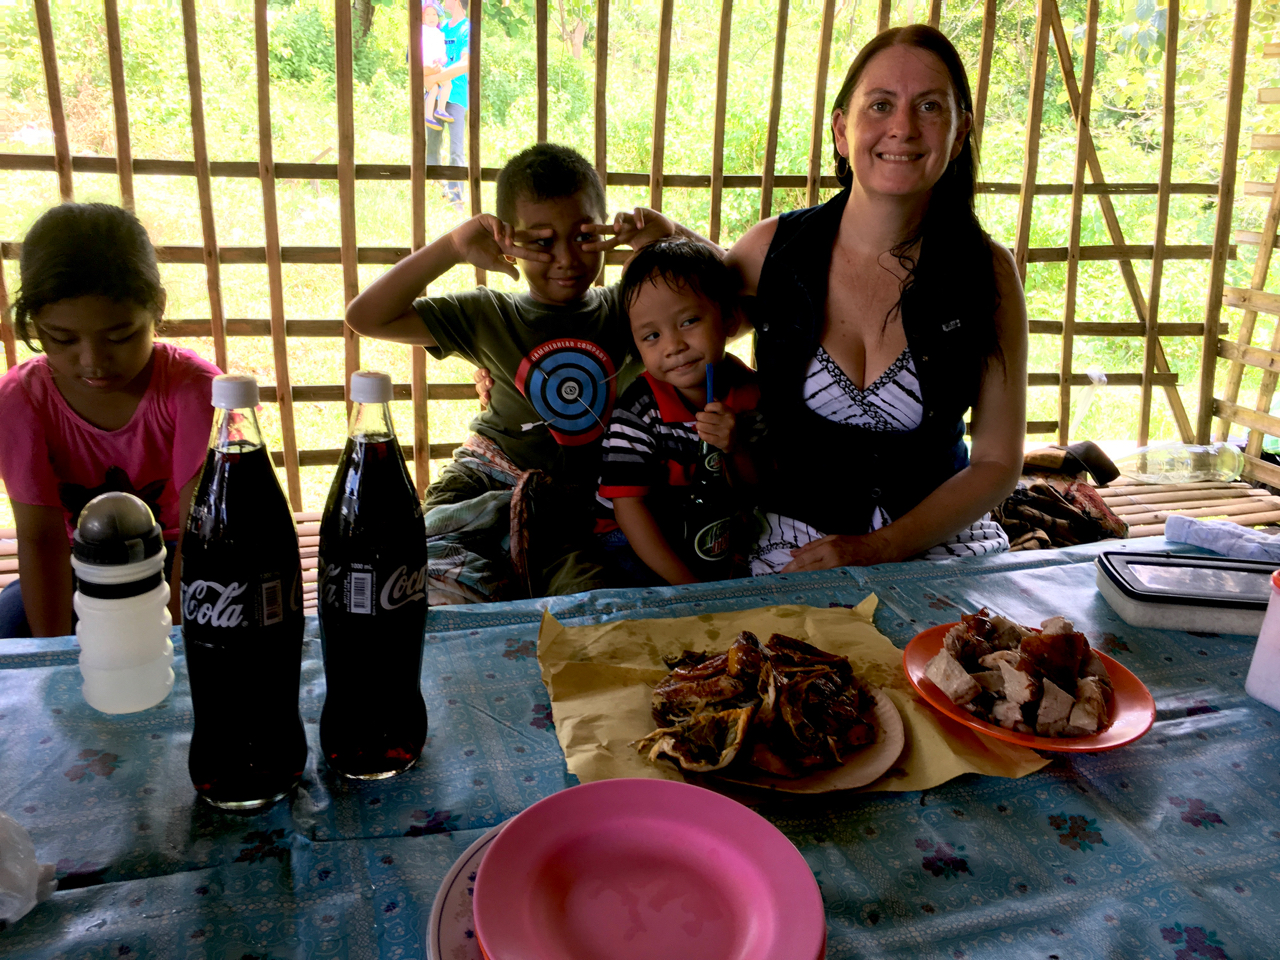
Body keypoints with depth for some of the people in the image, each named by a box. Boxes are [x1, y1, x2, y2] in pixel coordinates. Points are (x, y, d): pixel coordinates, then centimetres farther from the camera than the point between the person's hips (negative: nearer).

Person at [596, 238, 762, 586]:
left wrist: (739, 450, -24)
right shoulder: (639, 410, -18)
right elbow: (629, 504, -19)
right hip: (640, 542, -4)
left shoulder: (752, 392, -6)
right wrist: (689, 585, -26)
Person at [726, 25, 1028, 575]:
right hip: (792, 540, 1)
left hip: (938, 542, 0)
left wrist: (880, 549, -13)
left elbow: (998, 461, -2)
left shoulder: (988, 271, -5)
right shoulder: (772, 249, -3)